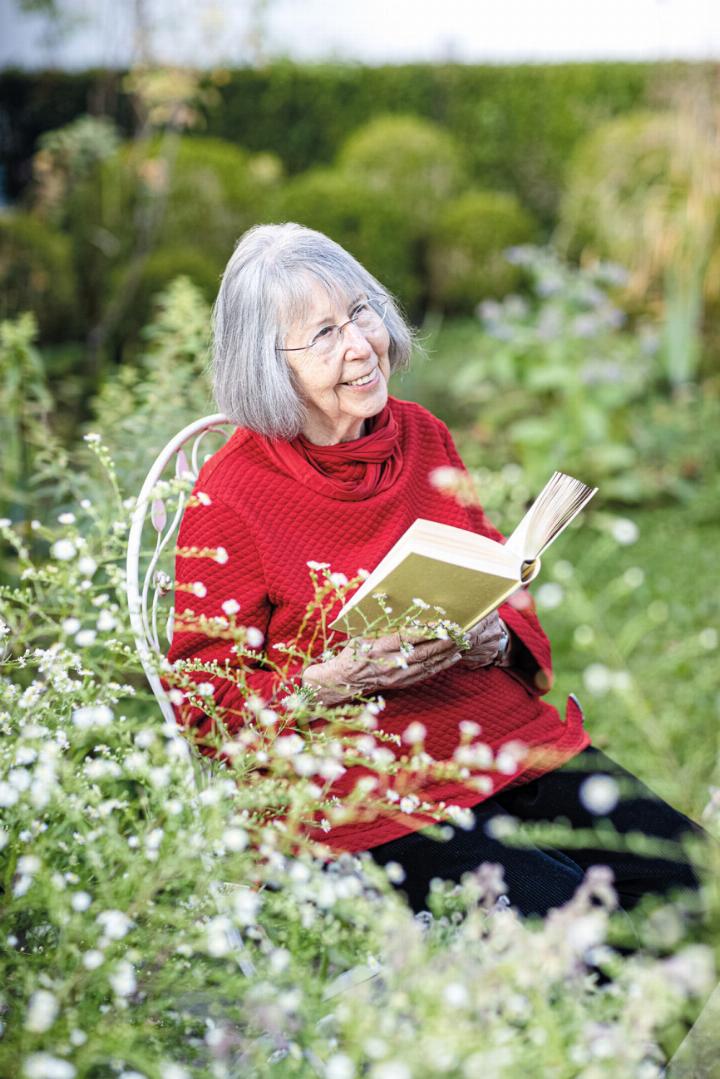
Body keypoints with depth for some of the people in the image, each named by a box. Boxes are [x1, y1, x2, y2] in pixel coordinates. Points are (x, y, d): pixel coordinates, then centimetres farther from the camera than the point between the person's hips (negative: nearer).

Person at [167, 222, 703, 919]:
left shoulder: (424, 437, 8)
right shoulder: (229, 496, -9)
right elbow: (204, 703, -5)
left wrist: (495, 640, -6)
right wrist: (339, 678, -21)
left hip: (512, 742, 5)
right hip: (366, 794, -5)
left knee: (682, 873, -13)